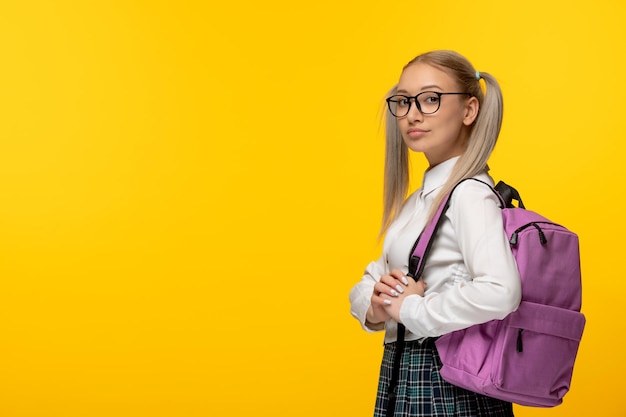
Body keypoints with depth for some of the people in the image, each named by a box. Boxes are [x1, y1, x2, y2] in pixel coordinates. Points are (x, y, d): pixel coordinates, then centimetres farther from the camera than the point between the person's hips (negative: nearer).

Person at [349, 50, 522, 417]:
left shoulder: (471, 194, -17)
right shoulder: (417, 200, 10)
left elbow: (499, 293, -33)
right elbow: (367, 283, 12)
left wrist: (408, 308, -21)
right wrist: (374, 308, -10)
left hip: (447, 388, -8)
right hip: (401, 375, 8)